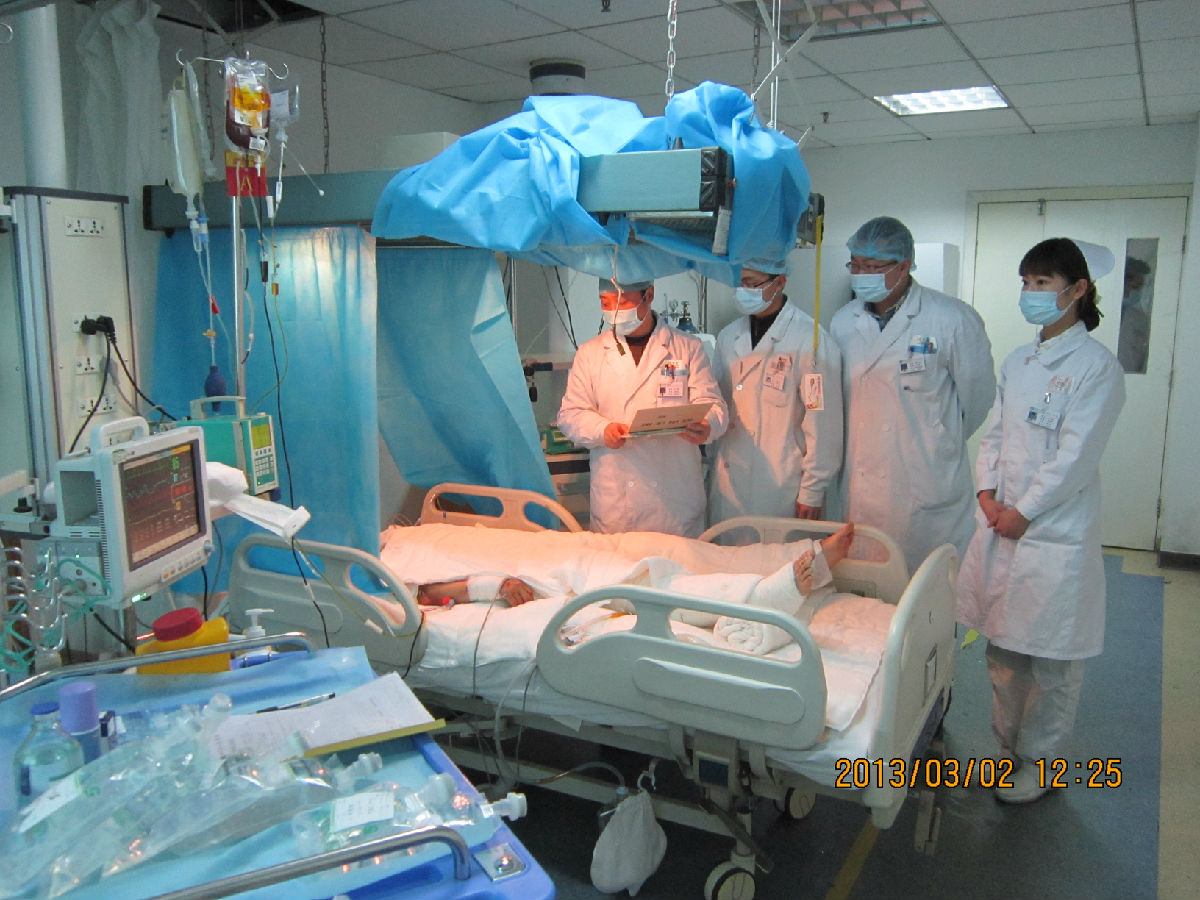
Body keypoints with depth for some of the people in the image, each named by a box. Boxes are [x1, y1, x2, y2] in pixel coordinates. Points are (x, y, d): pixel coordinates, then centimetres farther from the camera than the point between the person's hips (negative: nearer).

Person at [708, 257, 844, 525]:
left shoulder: (811, 339, -11)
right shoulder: (728, 337, 9)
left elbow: (822, 424, -12)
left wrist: (813, 492, -10)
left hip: (783, 489, -5)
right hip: (729, 482, 5)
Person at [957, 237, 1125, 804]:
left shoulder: (1096, 366, -9)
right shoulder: (1017, 363, 12)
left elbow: (1076, 454, -14)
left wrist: (1023, 512, -12)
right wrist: (988, 493, -1)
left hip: (1056, 535, -6)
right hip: (1000, 526, 7)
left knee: (1052, 663, 5)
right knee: (1002, 651, 15)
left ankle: (1038, 763, 22)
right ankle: (1009, 749, 31)